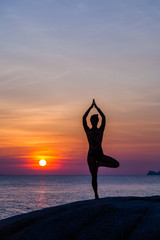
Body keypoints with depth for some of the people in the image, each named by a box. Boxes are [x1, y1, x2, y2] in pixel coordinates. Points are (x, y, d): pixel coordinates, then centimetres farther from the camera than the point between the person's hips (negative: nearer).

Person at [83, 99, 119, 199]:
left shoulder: (100, 130, 7)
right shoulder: (88, 131, 5)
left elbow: (103, 117, -3)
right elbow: (84, 118, -5)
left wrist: (96, 107, -1)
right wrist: (91, 107, -3)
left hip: (100, 154, 2)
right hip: (91, 155, -1)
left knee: (116, 164, -17)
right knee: (94, 177, -2)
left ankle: (100, 164, 1)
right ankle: (96, 195, 11)